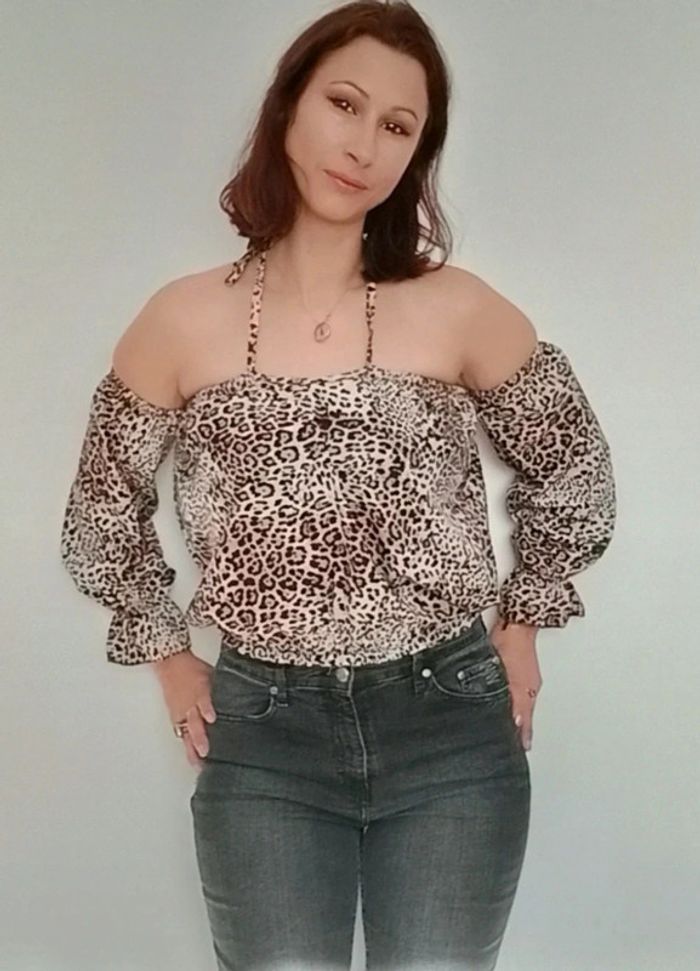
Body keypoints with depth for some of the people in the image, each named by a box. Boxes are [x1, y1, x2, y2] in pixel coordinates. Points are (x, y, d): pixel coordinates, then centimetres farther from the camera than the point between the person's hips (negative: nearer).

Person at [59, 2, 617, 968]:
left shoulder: (459, 311, -6)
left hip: (451, 722, 0)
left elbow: (575, 471, 9)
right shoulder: (181, 322, -3)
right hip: (263, 735, 1)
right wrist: (170, 657, 8)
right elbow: (101, 515, 11)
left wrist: (520, 626, 8)